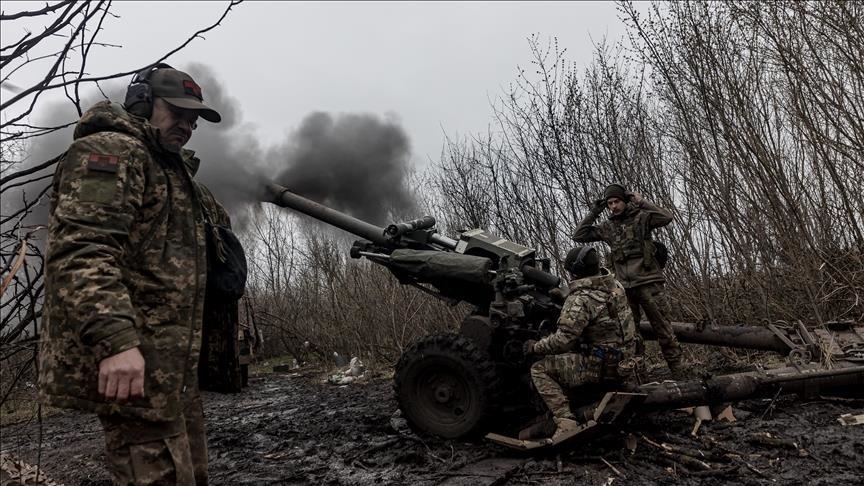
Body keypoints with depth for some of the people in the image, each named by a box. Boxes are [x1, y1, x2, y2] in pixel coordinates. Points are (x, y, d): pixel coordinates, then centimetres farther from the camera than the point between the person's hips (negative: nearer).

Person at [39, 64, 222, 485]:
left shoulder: (171, 170, 24)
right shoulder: (110, 151, -6)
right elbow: (80, 251, -21)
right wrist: (116, 339, -32)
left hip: (171, 365, 10)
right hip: (133, 363, -10)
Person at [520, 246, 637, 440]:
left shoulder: (581, 299, -21)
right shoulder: (614, 285, 4)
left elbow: (563, 340, -24)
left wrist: (535, 347, -8)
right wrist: (560, 295, 25)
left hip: (601, 366, -9)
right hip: (622, 361, 9)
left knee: (539, 370, -4)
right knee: (557, 361, 23)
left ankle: (567, 423, -8)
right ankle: (558, 417, 19)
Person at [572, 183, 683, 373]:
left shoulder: (641, 217, 2)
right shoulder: (607, 227, 11)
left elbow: (667, 217, -13)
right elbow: (579, 235, 9)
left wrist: (642, 203, -11)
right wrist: (593, 213, 3)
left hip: (648, 282, -4)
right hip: (624, 286, 4)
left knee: (662, 327, -1)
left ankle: (677, 369, 7)